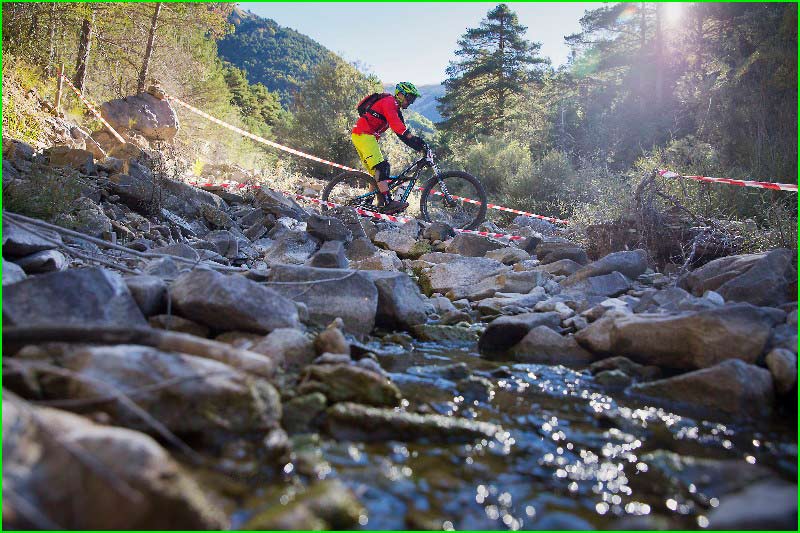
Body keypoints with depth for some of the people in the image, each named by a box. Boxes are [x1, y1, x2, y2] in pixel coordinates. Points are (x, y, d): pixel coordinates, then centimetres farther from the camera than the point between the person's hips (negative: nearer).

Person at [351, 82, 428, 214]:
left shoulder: (396, 110, 22)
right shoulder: (389, 101, -8)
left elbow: (402, 133, 18)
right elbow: (394, 122, -26)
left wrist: (419, 147, 6)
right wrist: (412, 137, -36)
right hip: (363, 134, -11)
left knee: (375, 172, 10)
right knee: (381, 167, -22)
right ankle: (388, 202, -31)